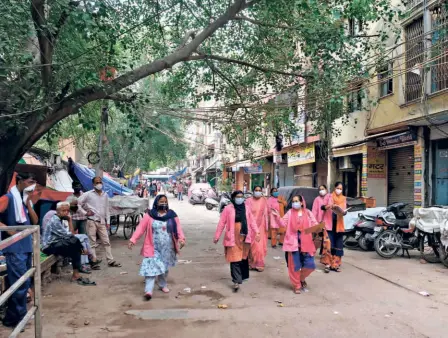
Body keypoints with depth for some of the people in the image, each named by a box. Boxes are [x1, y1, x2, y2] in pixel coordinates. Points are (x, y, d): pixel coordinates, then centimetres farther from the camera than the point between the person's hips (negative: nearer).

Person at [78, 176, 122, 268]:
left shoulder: (105, 195, 10)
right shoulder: (88, 194, -4)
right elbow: (77, 203, -4)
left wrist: (108, 221, 10)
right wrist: (85, 212, -7)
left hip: (102, 222, 4)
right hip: (92, 221, -4)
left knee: (106, 242, 6)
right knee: (92, 243, 2)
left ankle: (110, 261, 11)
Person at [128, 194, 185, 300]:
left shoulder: (172, 215, 2)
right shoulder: (149, 215, -4)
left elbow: (178, 228, -4)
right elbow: (140, 228, -7)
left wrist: (181, 239, -21)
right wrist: (133, 240, -16)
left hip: (167, 248, 3)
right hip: (153, 247, -3)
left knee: (164, 267, 16)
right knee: (151, 267, -12)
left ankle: (163, 285, 37)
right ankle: (148, 290, -14)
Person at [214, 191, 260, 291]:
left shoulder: (246, 208, 7)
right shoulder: (228, 208, -5)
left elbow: (252, 221, 8)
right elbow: (222, 223, -3)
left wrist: (257, 232, 0)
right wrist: (217, 236, -1)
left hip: (245, 237, 4)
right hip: (233, 237, -4)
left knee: (244, 257, 16)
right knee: (235, 259, -6)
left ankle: (244, 276, 33)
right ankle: (236, 281, -4)